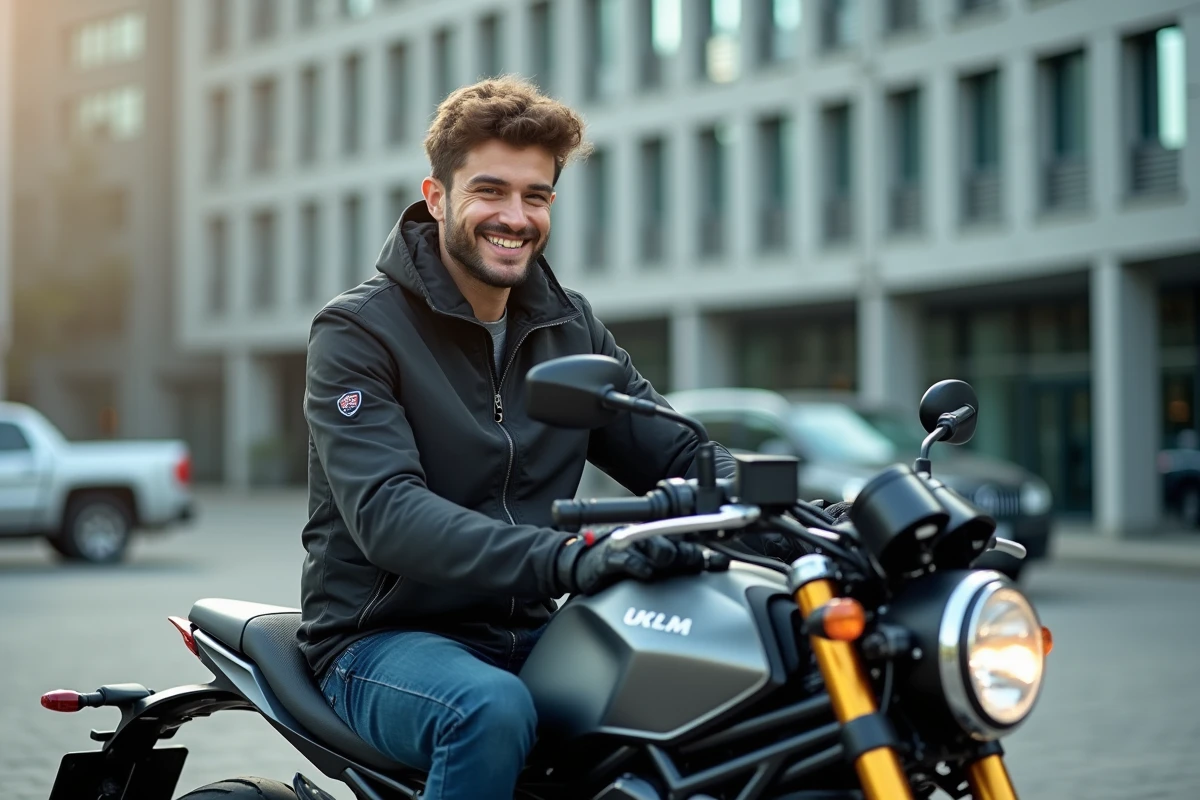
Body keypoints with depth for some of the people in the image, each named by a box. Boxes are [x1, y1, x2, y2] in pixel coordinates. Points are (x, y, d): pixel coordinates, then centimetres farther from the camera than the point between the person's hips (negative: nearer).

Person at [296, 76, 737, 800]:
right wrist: (568, 557, -37)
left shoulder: (569, 326, 11)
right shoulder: (357, 332, -8)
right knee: (494, 710, -36)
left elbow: (676, 451, 6)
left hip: (531, 634, 5)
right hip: (384, 638, -5)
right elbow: (385, 512, -22)